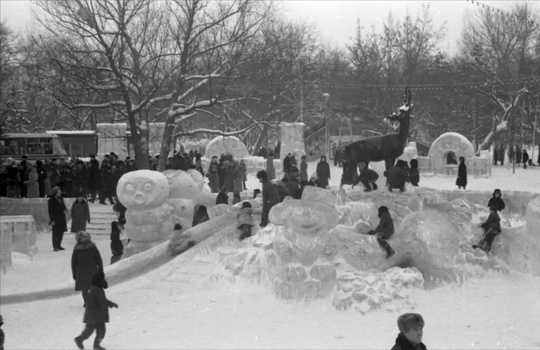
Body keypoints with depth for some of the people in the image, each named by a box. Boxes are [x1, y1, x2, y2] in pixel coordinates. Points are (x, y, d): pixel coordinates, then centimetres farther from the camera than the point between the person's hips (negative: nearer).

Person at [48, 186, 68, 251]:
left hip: (62, 219, 7)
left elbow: (63, 206, 23)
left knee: (61, 232, 11)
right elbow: (50, 211, -10)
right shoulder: (51, 201, -9)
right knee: (55, 233, -5)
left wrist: (65, 210, -2)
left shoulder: (61, 199, 12)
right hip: (55, 220, -7)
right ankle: (55, 247, -2)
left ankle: (58, 245, 22)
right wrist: (52, 220, -15)